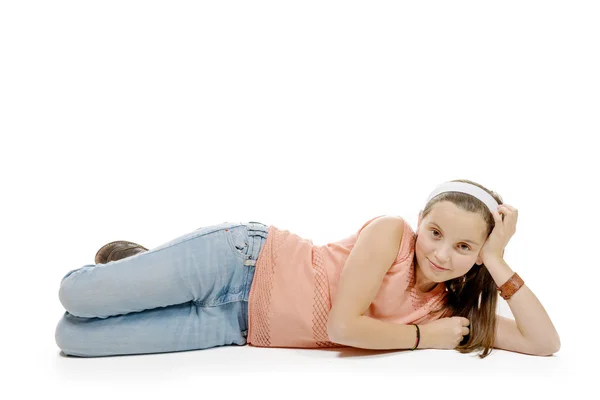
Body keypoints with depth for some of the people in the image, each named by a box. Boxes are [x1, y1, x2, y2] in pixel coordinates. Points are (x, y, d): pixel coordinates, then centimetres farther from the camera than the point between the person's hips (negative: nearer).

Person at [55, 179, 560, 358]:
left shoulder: (449, 306, 0)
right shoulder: (390, 232, -16)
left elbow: (545, 343, -3)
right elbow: (343, 325, -23)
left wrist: (499, 264, -12)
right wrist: (422, 337, -12)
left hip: (242, 327, 4)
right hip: (244, 257, -4)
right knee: (75, 296, -12)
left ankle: (128, 264, 24)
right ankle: (128, 259, 21)